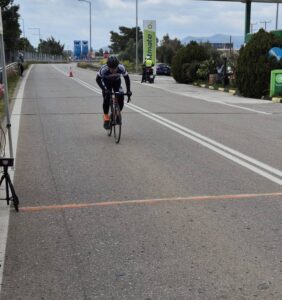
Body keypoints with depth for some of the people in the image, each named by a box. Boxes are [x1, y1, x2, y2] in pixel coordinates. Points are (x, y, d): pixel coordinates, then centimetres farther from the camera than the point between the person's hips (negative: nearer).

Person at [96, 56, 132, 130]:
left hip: (116, 81, 2)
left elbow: (127, 78, -15)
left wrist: (128, 91, -22)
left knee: (121, 97, -16)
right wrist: (104, 89, -33)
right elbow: (98, 79, -21)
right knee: (106, 98, -21)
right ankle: (106, 118, -5)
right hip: (106, 82, -2)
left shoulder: (121, 68, -32)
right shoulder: (104, 69, -37)